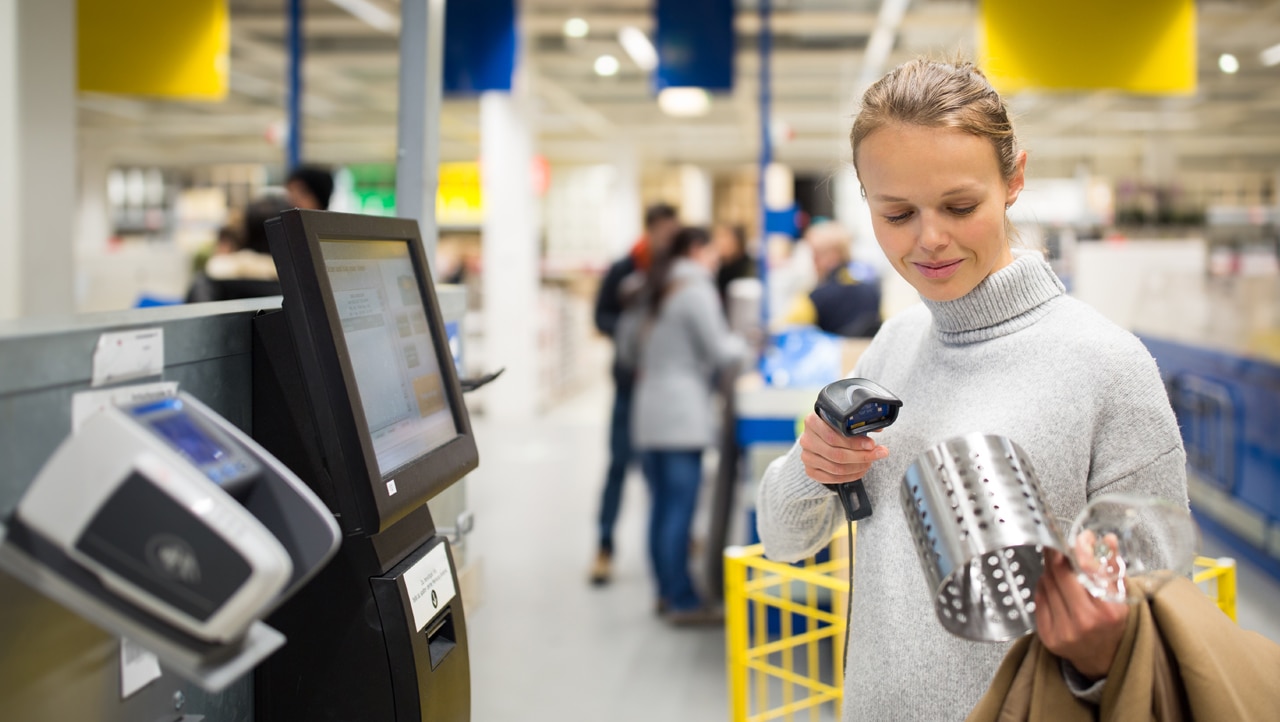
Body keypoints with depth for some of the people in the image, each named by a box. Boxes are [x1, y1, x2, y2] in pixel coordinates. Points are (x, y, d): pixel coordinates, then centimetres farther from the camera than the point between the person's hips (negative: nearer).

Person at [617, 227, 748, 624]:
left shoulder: (653, 290, 17)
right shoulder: (696, 290, -8)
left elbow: (627, 347, 21)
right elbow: (720, 351, -9)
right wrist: (744, 344, 11)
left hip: (648, 412, 8)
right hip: (681, 415, -8)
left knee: (662, 506, 12)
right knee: (679, 508, -7)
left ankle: (667, 592, 18)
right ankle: (683, 603, -4)